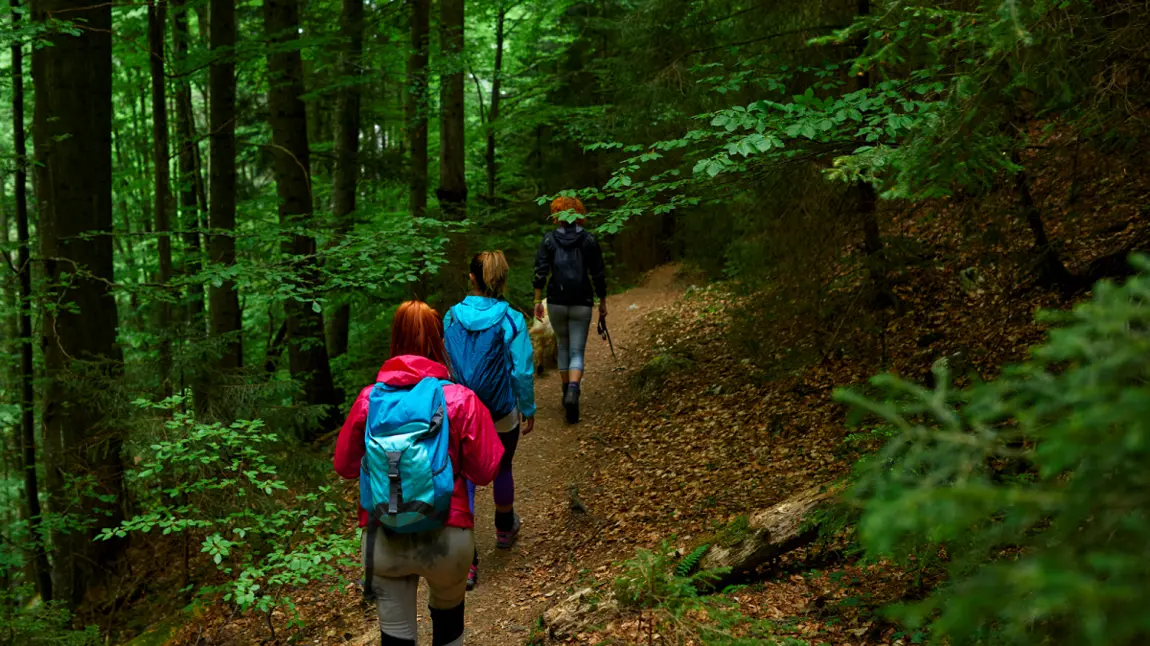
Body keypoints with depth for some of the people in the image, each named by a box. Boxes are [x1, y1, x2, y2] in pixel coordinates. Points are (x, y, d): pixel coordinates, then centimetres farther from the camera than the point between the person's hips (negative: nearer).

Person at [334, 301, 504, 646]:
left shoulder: (369, 399, -3)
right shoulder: (460, 400, -9)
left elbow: (345, 466, 6)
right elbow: (485, 471, -5)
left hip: (382, 539, 1)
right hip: (446, 537, 0)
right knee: (447, 611, 28)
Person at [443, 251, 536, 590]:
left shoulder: (451, 318, -7)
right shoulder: (511, 321, -15)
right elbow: (522, 371, -13)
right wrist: (528, 409, 2)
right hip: (502, 416, -1)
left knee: (463, 481, 5)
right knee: (502, 470, 23)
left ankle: (465, 561, -3)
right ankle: (505, 529, 47)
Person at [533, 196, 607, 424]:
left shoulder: (549, 239, 1)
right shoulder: (588, 240, 0)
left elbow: (540, 272, -4)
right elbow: (598, 274, 0)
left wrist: (537, 300, 0)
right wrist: (603, 302, 9)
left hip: (556, 302, 1)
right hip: (582, 303, -1)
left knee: (563, 346, 22)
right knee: (577, 352, -1)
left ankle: (566, 391, 27)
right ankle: (573, 390, -26)